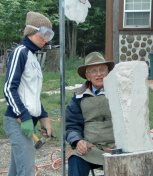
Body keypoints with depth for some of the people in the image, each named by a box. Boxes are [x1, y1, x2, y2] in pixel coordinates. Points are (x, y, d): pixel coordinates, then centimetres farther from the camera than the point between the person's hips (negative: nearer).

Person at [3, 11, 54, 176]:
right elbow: (9, 89, -15)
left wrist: (43, 117, 16)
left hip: (27, 121, 9)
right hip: (18, 122, -9)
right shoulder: (20, 52, -8)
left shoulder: (32, 56, 18)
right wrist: (25, 117, -19)